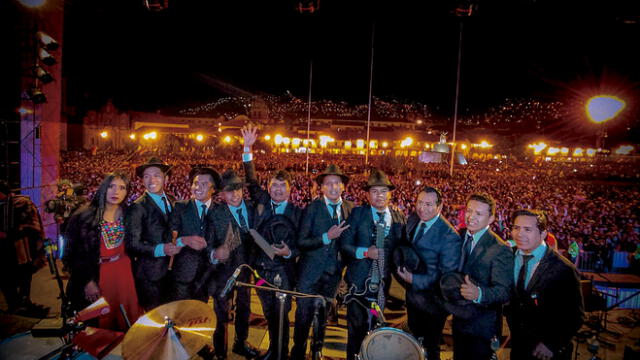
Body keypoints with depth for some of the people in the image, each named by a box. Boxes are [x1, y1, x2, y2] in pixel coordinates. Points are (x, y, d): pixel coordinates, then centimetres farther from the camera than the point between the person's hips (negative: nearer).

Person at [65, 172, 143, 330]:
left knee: (128, 320, 12)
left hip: (124, 272, 3)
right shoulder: (84, 216, -8)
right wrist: (87, 281, -8)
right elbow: (75, 253, -6)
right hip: (96, 274, -2)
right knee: (102, 322, 13)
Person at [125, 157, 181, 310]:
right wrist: (160, 249, -27)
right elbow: (132, 244, -16)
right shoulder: (137, 207, -12)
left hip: (172, 269, 6)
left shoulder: (172, 201, 7)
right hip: (150, 274, -6)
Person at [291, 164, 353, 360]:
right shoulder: (312, 208, -13)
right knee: (304, 315, 6)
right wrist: (326, 237, -26)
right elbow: (301, 242, -17)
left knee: (323, 315, 22)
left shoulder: (350, 208, -1)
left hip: (334, 271, 4)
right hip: (311, 270, -3)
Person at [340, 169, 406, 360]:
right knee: (356, 328, 9)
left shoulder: (400, 219, 2)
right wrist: (365, 252, -22)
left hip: (383, 282, 3)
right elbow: (345, 245, -8)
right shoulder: (358, 214, -6)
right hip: (359, 281, -2)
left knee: (374, 328, 17)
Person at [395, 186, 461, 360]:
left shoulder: (449, 237, -26)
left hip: (431, 301, -6)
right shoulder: (412, 219, -6)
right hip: (412, 293, 6)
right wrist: (401, 264, -9)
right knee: (414, 339, 28)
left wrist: (415, 279, -25)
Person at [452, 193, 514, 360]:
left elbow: (504, 291, -26)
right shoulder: (459, 236, -2)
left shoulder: (500, 250, -21)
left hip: (482, 327, -6)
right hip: (459, 319, 6)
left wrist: (478, 293, -43)